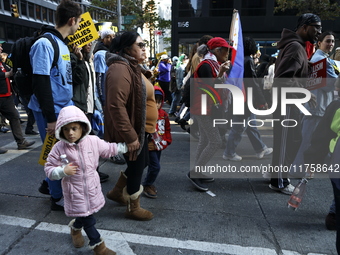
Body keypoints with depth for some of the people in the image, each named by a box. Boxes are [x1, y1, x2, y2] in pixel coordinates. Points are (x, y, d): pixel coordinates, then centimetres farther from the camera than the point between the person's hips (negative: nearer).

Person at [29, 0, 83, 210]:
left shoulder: (63, 45, 11)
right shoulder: (45, 44, -16)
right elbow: (40, 84, -20)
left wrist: (71, 107, 17)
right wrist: (50, 118, -20)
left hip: (66, 109, 9)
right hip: (52, 112, -9)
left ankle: (49, 183, 37)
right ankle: (58, 198, 23)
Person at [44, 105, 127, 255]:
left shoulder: (93, 141, -10)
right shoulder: (59, 148, -15)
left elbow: (108, 149, 7)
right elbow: (49, 169, -8)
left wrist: (126, 146, 11)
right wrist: (63, 171, -26)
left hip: (91, 186, 3)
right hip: (74, 190, -3)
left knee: (87, 212, 20)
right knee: (87, 218, 2)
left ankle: (75, 227, 54)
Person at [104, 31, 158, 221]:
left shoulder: (132, 66, 14)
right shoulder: (120, 69, -22)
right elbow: (116, 106, -30)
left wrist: (150, 126, 21)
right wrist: (130, 136, -28)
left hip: (141, 129, 10)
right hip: (132, 131, -10)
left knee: (141, 162, 22)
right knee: (137, 167, 5)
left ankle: (117, 192, 41)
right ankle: (133, 208, 27)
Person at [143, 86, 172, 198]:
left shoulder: (163, 114, 2)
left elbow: (167, 129, 12)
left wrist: (167, 141, 5)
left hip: (159, 146, 7)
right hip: (150, 146, -7)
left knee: (154, 166, 18)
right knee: (155, 166, -9)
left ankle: (149, 183, 38)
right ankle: (147, 186, 11)